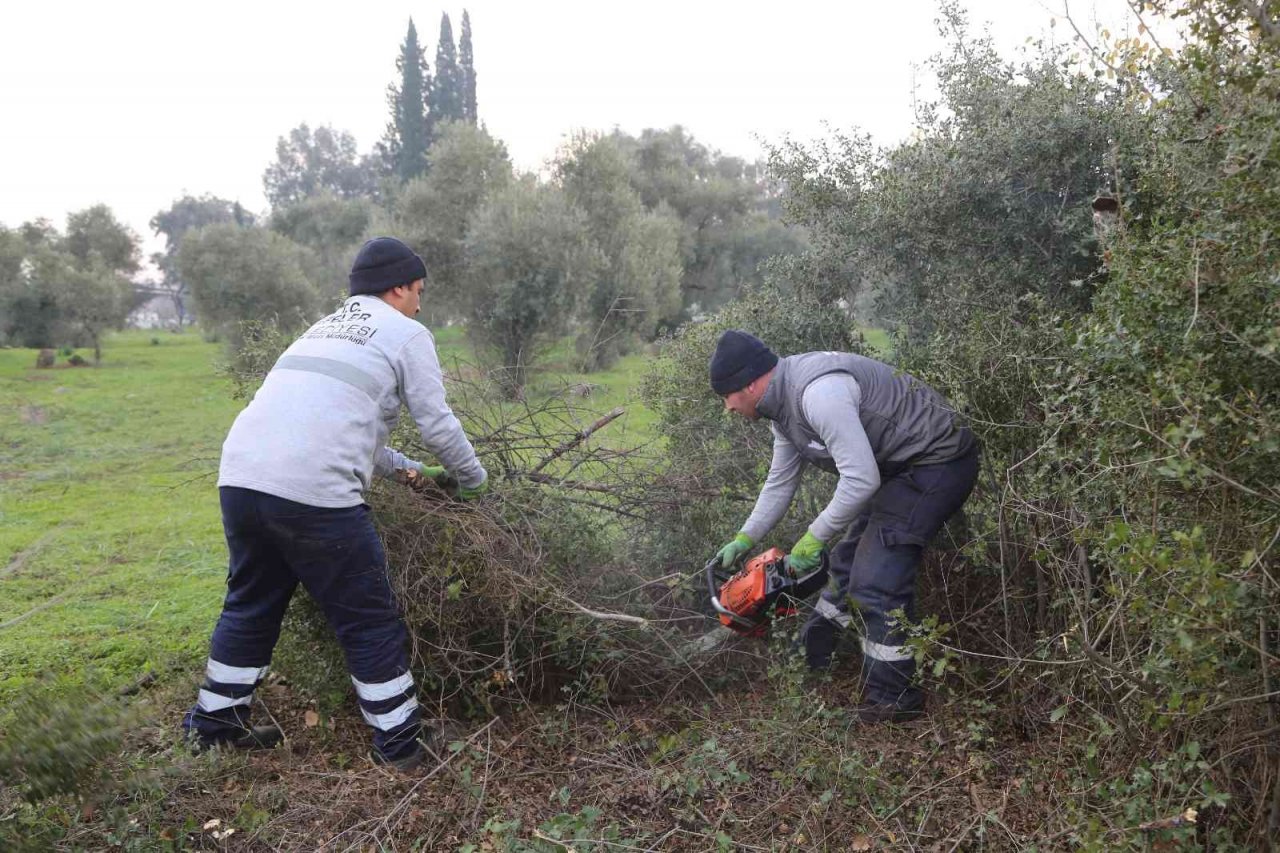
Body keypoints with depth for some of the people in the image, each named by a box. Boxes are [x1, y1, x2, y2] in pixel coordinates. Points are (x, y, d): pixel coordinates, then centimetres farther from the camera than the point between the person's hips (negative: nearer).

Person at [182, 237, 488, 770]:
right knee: (369, 620, 6)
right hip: (312, 493, -8)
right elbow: (437, 424, 4)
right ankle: (401, 740, 17)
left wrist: (404, 468, 37)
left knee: (252, 605, 25)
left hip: (239, 477, 8)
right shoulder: (406, 334, 7)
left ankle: (215, 722, 38)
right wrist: (473, 480, 21)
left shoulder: (324, 327, 30)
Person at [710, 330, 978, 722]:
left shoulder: (817, 392, -28)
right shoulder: (783, 404, 5)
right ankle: (813, 654, 36)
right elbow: (780, 482, 16)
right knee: (849, 556, 18)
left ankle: (893, 699, 0)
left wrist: (813, 539, -19)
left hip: (938, 459, -10)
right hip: (900, 466, 10)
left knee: (877, 578, -13)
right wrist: (744, 540, 16)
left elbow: (861, 480, -30)